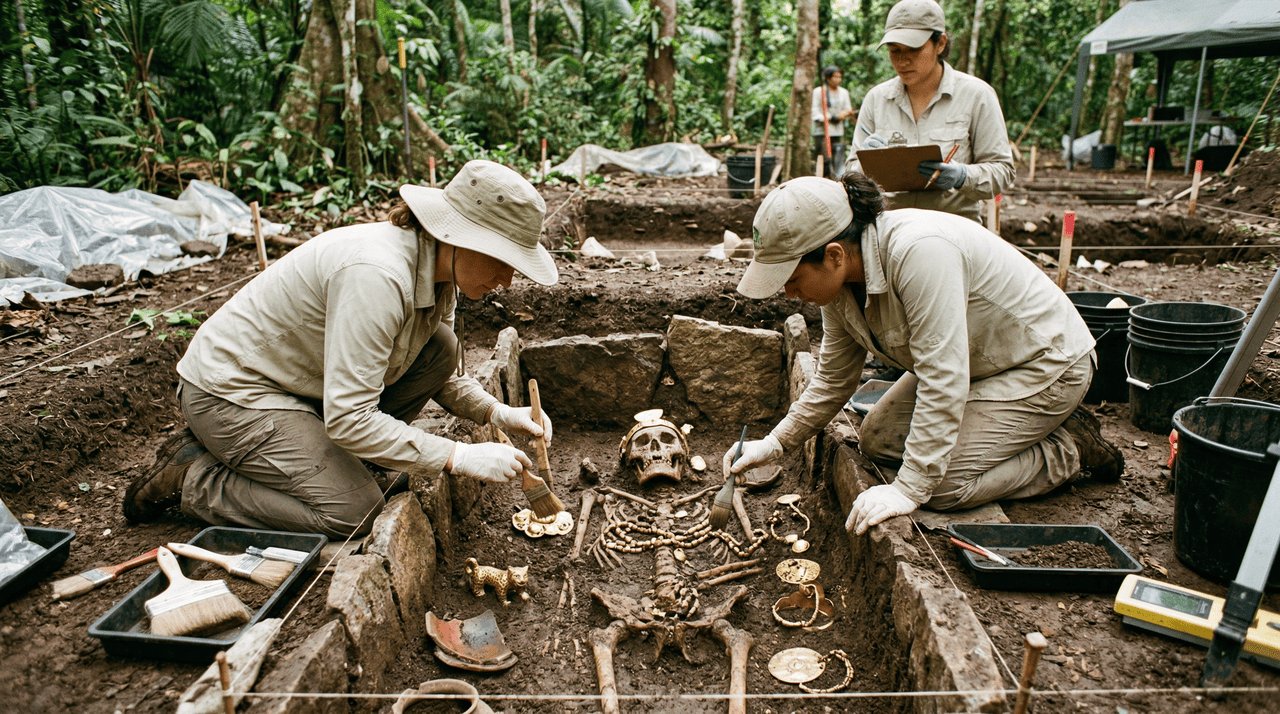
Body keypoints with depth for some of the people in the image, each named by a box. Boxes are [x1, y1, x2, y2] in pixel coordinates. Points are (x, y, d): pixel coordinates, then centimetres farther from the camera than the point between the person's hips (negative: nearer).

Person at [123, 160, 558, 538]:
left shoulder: (438, 270, -5)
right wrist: (460, 457, -29)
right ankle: (192, 478, 1)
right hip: (231, 394, -8)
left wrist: (496, 412, -9)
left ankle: (318, 455, 4)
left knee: (441, 348, -6)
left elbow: (442, 377, 8)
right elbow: (348, 419, -33)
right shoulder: (376, 276, -33)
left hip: (306, 382, 8)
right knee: (355, 514, -17)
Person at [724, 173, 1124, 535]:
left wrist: (909, 490, -33)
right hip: (977, 363, 9)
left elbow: (943, 384, -35)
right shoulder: (839, 280, -9)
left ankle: (1071, 449, 5)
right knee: (877, 443, 4)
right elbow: (833, 381, 4)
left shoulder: (918, 252, -36)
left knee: (943, 486, -18)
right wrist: (776, 443, -1)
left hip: (1045, 364, -8)